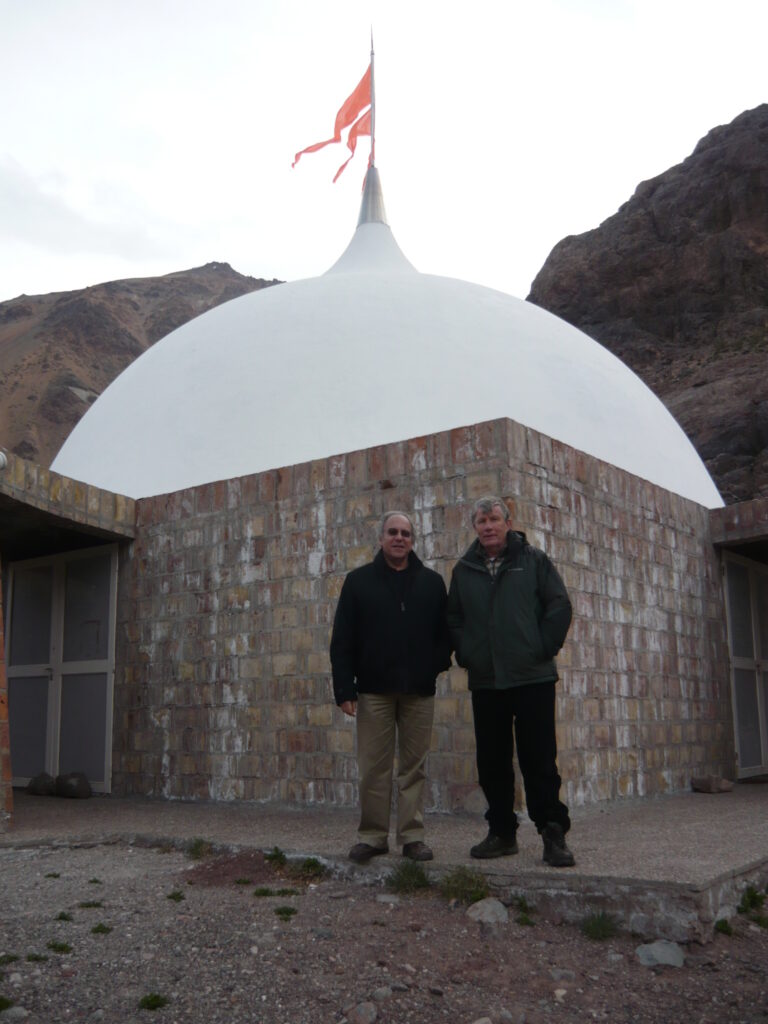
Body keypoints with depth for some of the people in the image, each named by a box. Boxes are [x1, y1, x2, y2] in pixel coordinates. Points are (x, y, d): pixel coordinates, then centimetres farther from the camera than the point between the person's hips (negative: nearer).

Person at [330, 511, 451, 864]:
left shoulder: (432, 582, 9)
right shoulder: (359, 581, 5)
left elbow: (444, 632, 10)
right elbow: (342, 640, 2)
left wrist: (437, 664, -8)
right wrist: (344, 689, -5)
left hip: (419, 691, 1)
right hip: (374, 690, -1)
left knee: (413, 767, 5)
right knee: (373, 768, 2)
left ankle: (412, 836, 13)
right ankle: (372, 836, 13)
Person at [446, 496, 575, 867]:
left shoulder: (533, 560, 3)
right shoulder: (464, 569, 11)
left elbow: (559, 606, 1)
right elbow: (453, 617, 18)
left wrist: (544, 648, -6)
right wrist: (464, 654, 6)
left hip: (533, 678, -3)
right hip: (485, 681, 4)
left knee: (540, 761, -3)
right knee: (492, 763, 9)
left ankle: (553, 835, 5)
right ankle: (502, 832, 20)